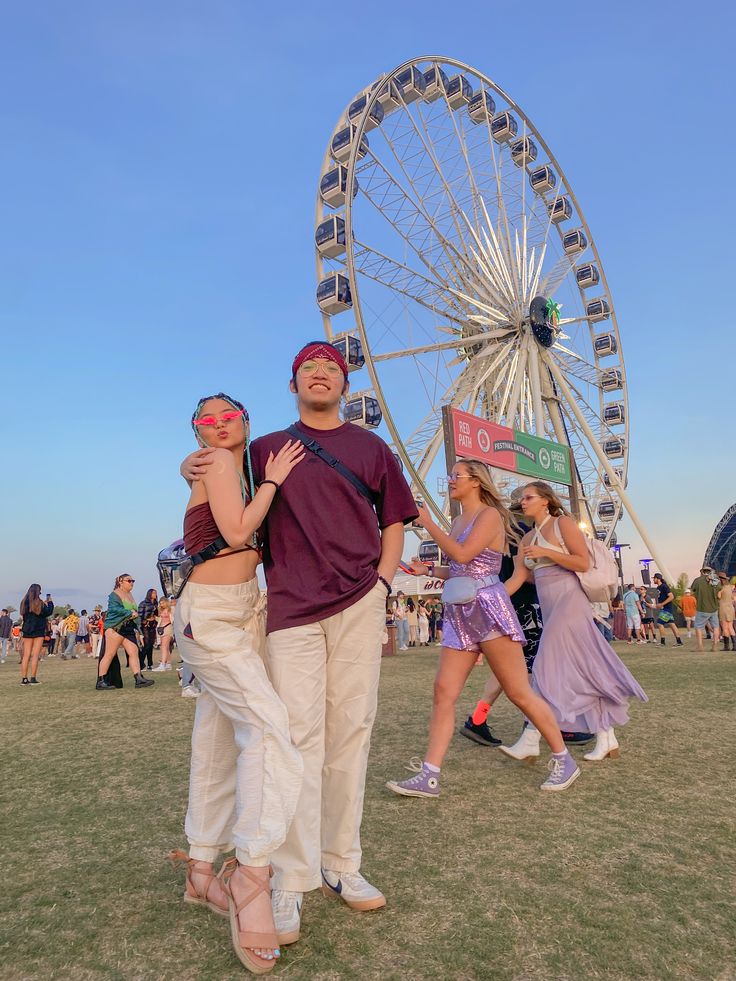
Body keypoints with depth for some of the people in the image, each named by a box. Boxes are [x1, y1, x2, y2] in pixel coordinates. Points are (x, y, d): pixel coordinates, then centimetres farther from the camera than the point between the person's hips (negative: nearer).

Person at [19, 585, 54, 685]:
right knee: (35, 655, -2)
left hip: (27, 631, 5)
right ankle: (33, 678, -3)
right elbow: (48, 612, -7)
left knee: (26, 655, 6)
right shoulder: (39, 603, -12)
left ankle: (24, 678, 5)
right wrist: (50, 602, 9)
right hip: (38, 631, -5)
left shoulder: (24, 602, 6)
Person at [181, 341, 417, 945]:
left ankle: (341, 865, 19)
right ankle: (292, 880, 5)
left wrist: (383, 581, 2)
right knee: (298, 733, -6)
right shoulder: (266, 449, 15)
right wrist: (193, 468, 0)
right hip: (291, 607, -1)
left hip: (359, 605, 1)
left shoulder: (370, 447, 15)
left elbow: (394, 520, 16)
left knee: (351, 731, 5)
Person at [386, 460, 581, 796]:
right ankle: (429, 777, 1)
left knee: (518, 692, 0)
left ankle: (563, 760, 18)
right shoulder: (458, 522, 18)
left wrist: (427, 523, -13)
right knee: (444, 691, -1)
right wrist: (426, 570, 12)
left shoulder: (490, 515, -6)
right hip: (458, 615, 8)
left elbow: (462, 556, -20)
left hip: (488, 610, -8)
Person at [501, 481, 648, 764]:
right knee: (582, 671, 9)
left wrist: (546, 552, -17)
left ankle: (530, 741, -13)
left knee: (549, 668, -13)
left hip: (569, 602, -8)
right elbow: (517, 579, 10)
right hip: (549, 608, 8)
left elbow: (583, 562, -11)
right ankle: (606, 738, 16)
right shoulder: (528, 538, 16)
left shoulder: (563, 523, -4)